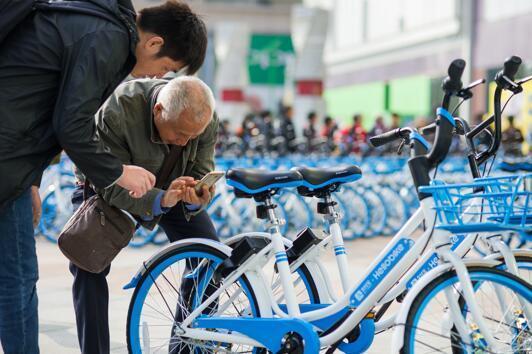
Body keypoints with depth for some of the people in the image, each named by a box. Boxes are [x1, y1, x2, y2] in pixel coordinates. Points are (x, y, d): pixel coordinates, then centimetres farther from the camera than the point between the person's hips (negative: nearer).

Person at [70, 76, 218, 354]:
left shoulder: (206, 120, -26)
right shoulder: (117, 112, -40)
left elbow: (200, 172, -15)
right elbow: (110, 187, -37)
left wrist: (196, 198, -40)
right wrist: (160, 200, -54)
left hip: (169, 187, 4)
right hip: (107, 188, -3)